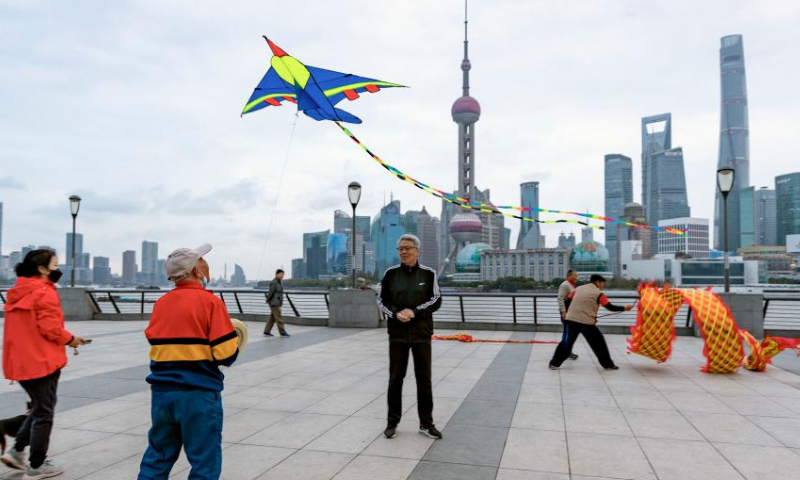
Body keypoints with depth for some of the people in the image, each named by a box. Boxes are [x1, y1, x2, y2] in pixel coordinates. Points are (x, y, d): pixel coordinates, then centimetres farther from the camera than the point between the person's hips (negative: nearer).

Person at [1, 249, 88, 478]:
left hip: (20, 362, 8)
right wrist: (70, 339, -4)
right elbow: (49, 327, -21)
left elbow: (26, 328, 15)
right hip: (43, 361, -8)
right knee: (44, 412, 5)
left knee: (39, 407, 24)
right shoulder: (45, 291, -15)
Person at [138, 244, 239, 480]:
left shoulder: (161, 303, 5)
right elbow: (226, 355, -15)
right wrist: (234, 341, 5)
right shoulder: (210, 301, -11)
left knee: (157, 457, 20)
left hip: (162, 391, 6)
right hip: (199, 394, -6)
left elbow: (156, 343, 11)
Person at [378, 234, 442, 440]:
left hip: (421, 333, 0)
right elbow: (382, 300, 4)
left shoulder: (428, 273, 0)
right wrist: (396, 314, -14)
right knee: (395, 378, 8)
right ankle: (392, 422, 21)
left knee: (424, 379, 6)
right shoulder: (391, 273, 2)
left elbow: (436, 300, -3)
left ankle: (426, 423, 20)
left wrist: (414, 311, -16)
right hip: (397, 333, 1)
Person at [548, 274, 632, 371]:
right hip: (587, 323, -4)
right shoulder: (598, 293, 0)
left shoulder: (578, 288, 14)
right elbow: (610, 307, -2)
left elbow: (567, 301, 14)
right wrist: (624, 308, 10)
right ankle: (608, 364, 19)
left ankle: (554, 363, 8)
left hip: (571, 320, 4)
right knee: (599, 343, 12)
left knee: (566, 343, 9)